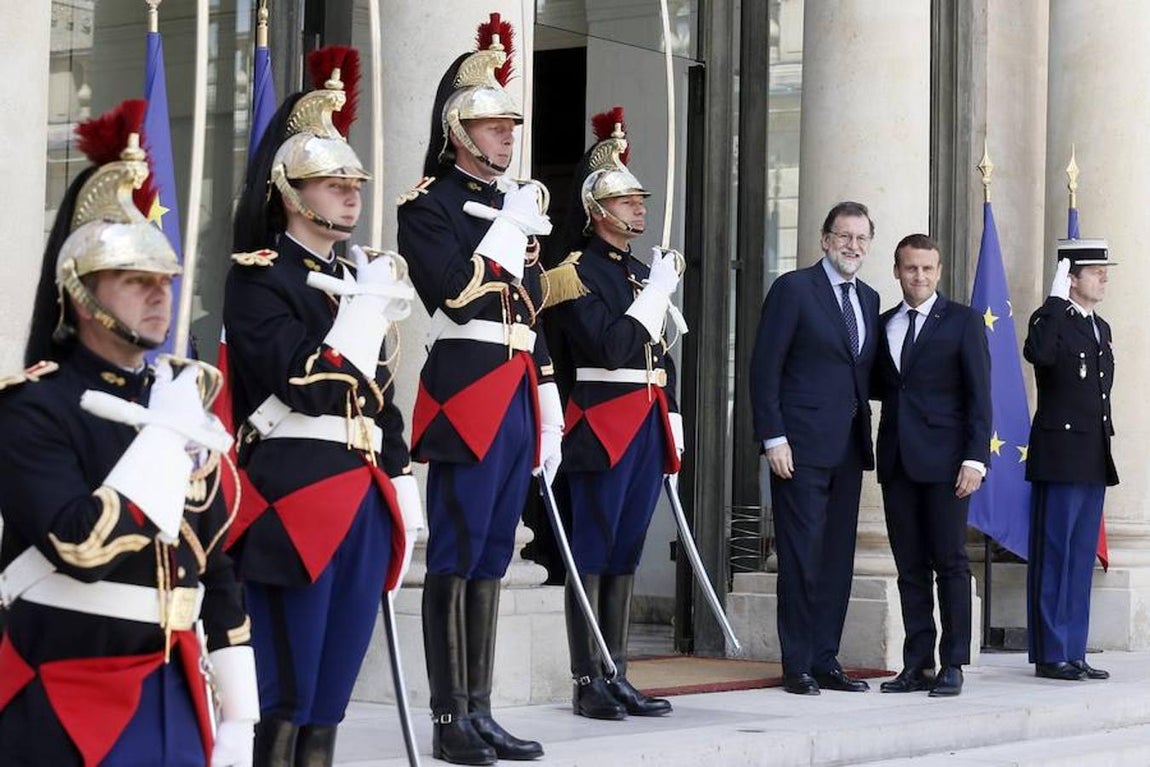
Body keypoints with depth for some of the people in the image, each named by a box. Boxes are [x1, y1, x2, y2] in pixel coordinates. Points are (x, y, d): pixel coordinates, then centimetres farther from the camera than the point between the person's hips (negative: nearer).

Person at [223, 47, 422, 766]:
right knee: (283, 698, -5)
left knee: (332, 693, 10)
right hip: (295, 501, -7)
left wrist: (403, 494, 17)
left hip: (365, 501, 8)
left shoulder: (358, 278, 19)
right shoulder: (258, 279, -5)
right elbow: (307, 386, -17)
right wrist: (367, 308, -12)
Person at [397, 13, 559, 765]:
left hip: (518, 399, 8)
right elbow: (459, 297, -19)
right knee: (457, 557, -5)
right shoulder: (429, 204, -5)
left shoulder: (517, 205, 19)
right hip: (466, 395, -8)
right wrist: (511, 225, -11)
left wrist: (549, 406, 15)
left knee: (493, 557, 10)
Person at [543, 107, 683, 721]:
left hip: (649, 424, 8)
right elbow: (609, 347, -18)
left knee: (626, 553, 9)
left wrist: (671, 428, 16)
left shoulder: (644, 273, 18)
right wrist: (657, 294, -13)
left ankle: (616, 676, 13)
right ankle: (587, 683, -2)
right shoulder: (577, 272, -7)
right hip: (603, 423, -8)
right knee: (593, 553, -5)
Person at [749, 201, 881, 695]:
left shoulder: (868, 299, 16)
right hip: (802, 447, -6)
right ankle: (797, 666, 0)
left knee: (837, 558, 8)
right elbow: (765, 367, -8)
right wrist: (773, 437, -13)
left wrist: (867, 436, 10)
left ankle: (825, 661, 14)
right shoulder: (794, 289, -4)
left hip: (848, 449, 7)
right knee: (801, 557, -5)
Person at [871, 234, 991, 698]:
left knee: (950, 563, -2)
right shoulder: (883, 325, 15)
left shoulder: (963, 321, 1)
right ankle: (917, 664, 9)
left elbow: (978, 395, -4)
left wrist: (975, 458, -12)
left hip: (944, 460, -4)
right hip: (897, 459, 5)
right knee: (910, 567, 5)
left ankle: (952, 666, 3)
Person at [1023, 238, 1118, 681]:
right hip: (1061, 457, -8)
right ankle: (1050, 655, 1)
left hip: (1094, 462, 8)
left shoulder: (1101, 329, 18)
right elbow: (1037, 353, -31)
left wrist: (1105, 445, 20)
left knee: (1081, 560, 10)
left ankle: (1073, 653, 15)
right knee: (1054, 558, -3)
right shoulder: (1052, 320, -7)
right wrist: (1056, 299, -24)